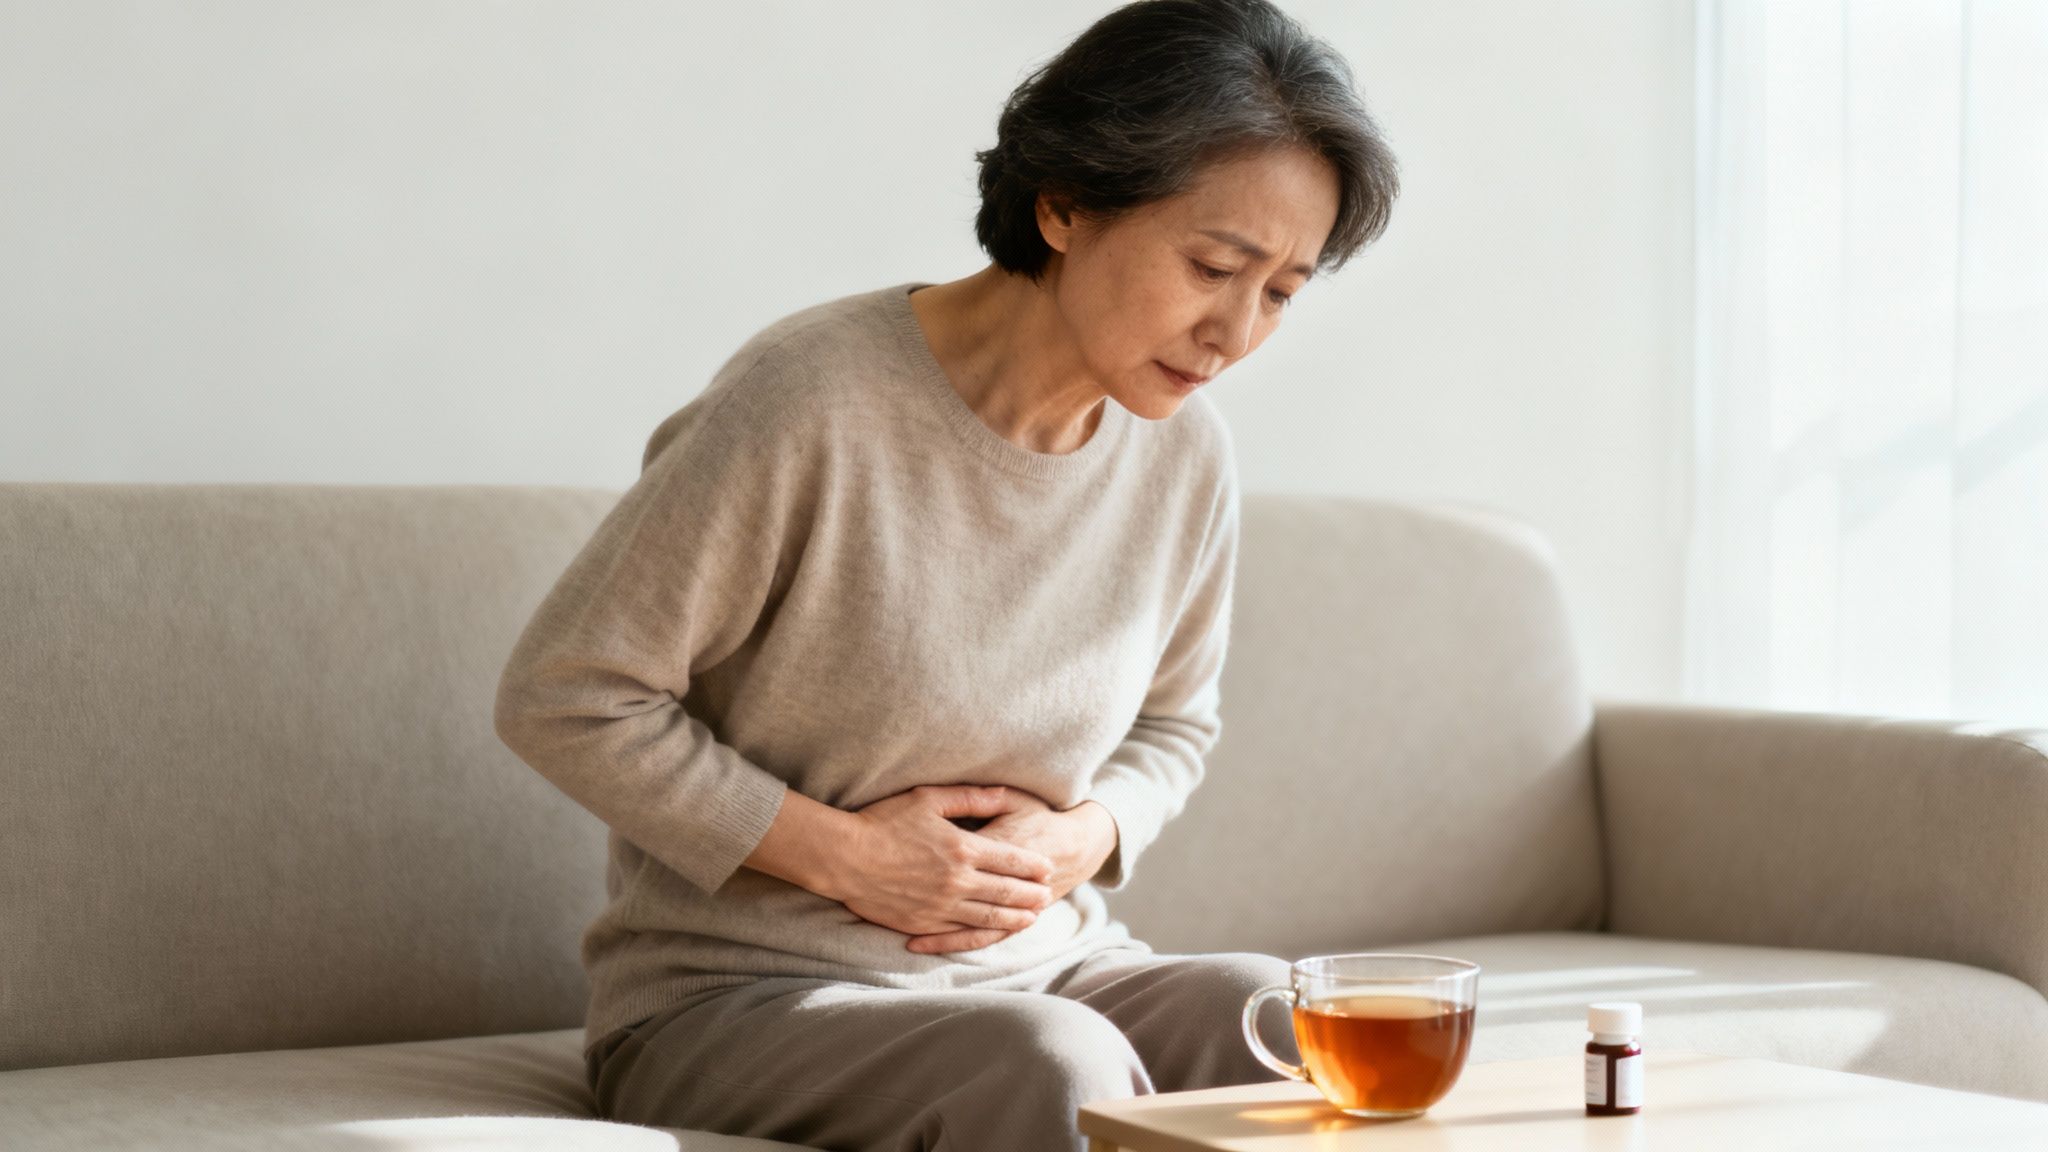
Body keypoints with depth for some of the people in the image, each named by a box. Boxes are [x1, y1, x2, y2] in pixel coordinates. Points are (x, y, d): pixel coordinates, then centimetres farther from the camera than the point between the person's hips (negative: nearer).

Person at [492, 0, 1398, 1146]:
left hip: (1044, 967, 6)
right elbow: (563, 695, -13)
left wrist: (1082, 837, -4)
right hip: (739, 995, -5)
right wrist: (841, 851, -15)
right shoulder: (814, 402, -19)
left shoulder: (1185, 452, 1)